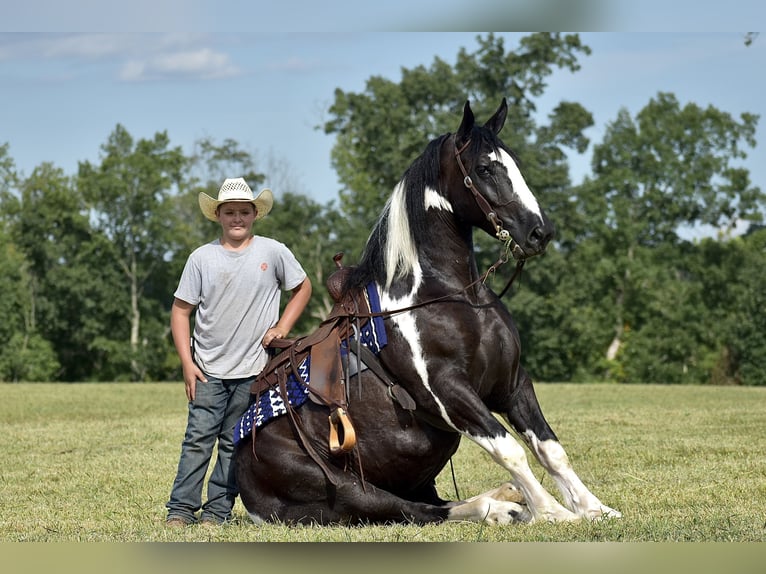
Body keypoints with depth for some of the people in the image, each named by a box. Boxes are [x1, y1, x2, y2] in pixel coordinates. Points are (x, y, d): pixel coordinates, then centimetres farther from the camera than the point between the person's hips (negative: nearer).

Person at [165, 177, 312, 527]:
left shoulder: (273, 252, 0)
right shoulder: (202, 257, -1)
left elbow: (303, 288, 14)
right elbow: (180, 311, 2)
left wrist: (281, 328, 1)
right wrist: (187, 362, -6)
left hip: (252, 369, 0)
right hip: (208, 369, 0)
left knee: (234, 444, 5)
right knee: (198, 439, -4)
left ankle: (218, 509, 11)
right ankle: (181, 508, 1)